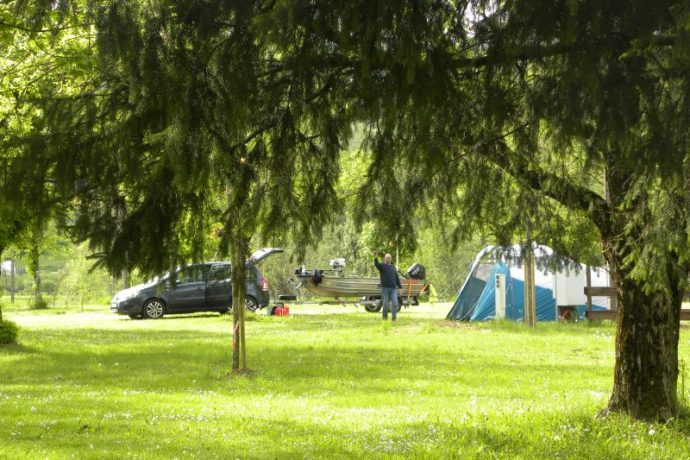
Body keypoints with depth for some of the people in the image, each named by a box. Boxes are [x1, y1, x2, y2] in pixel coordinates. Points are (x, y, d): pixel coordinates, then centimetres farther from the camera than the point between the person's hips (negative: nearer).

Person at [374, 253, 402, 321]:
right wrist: (375, 258, -41)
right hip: (385, 288, -3)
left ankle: (394, 317, -3)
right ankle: (385, 316, 18)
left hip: (393, 288, 3)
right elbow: (377, 264, -20)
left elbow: (397, 278, 19)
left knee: (395, 303, -7)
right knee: (386, 304, 1)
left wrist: (400, 287, 13)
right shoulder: (382, 266, 3)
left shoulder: (393, 267, 16)